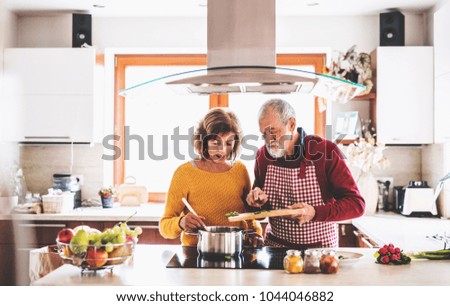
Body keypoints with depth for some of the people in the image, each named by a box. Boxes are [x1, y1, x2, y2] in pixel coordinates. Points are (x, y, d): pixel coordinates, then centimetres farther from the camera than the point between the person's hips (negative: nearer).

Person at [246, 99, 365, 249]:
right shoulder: (263, 155, 4)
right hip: (275, 245, 3)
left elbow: (356, 204, -10)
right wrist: (257, 201, -5)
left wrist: (315, 213, -23)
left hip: (320, 248, -3)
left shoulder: (326, 151, -8)